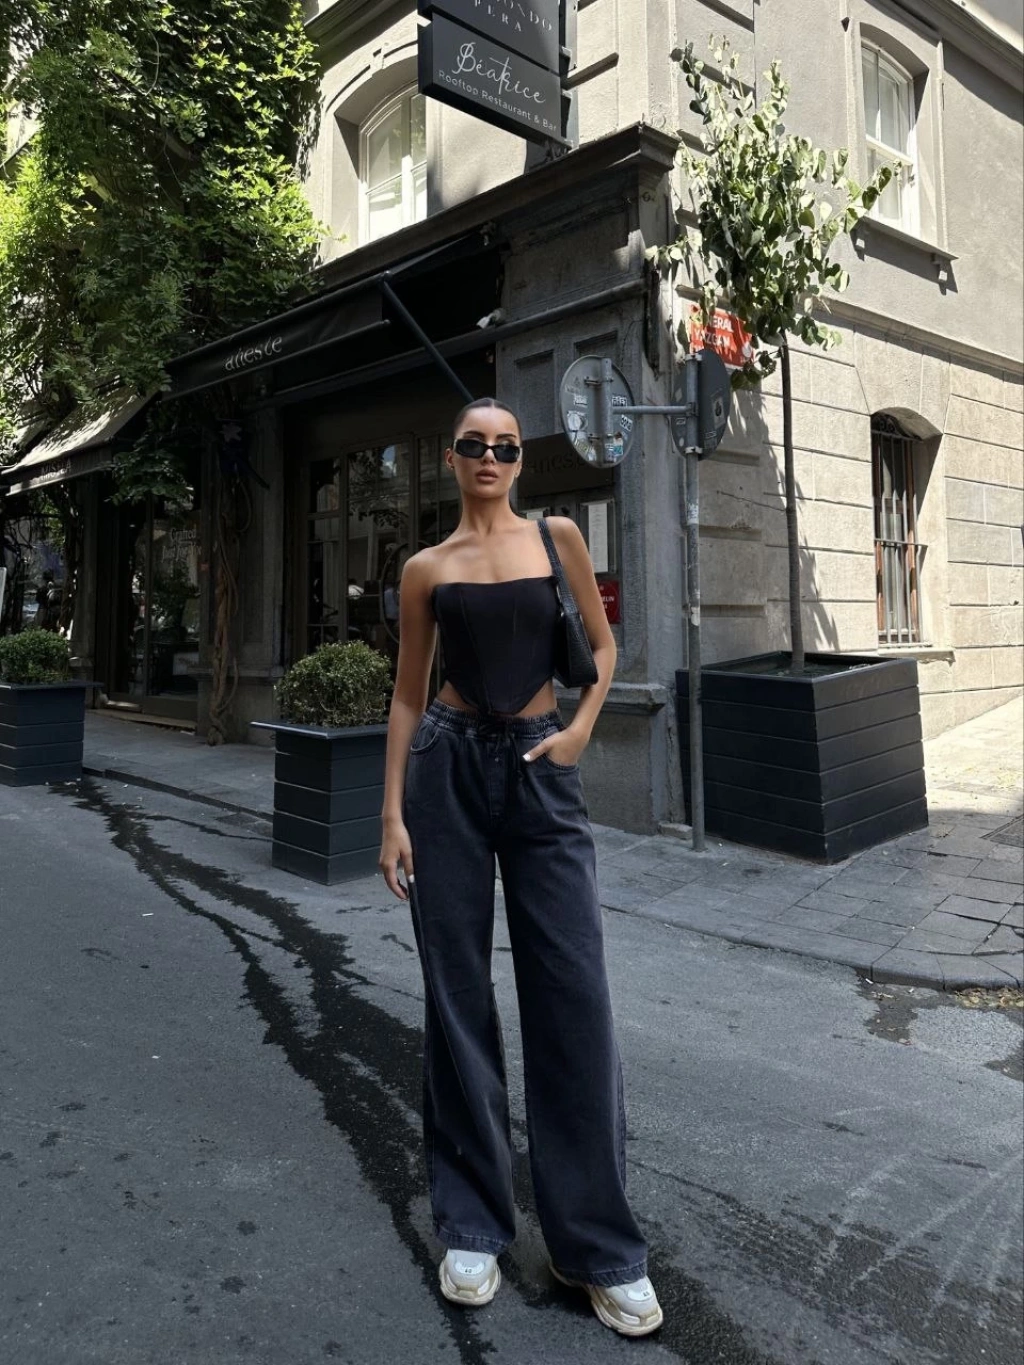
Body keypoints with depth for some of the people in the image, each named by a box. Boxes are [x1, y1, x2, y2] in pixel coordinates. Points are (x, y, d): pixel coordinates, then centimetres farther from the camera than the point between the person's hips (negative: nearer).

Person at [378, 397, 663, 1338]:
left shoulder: (558, 538, 7)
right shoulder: (427, 569, 6)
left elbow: (603, 645, 13)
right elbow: (408, 694, 7)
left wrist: (580, 729, -4)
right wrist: (392, 814, 0)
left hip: (543, 772, 0)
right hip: (449, 770, 1)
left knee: (574, 997, -2)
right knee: (457, 995, 5)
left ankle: (600, 1245, 14)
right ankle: (473, 1226, 23)